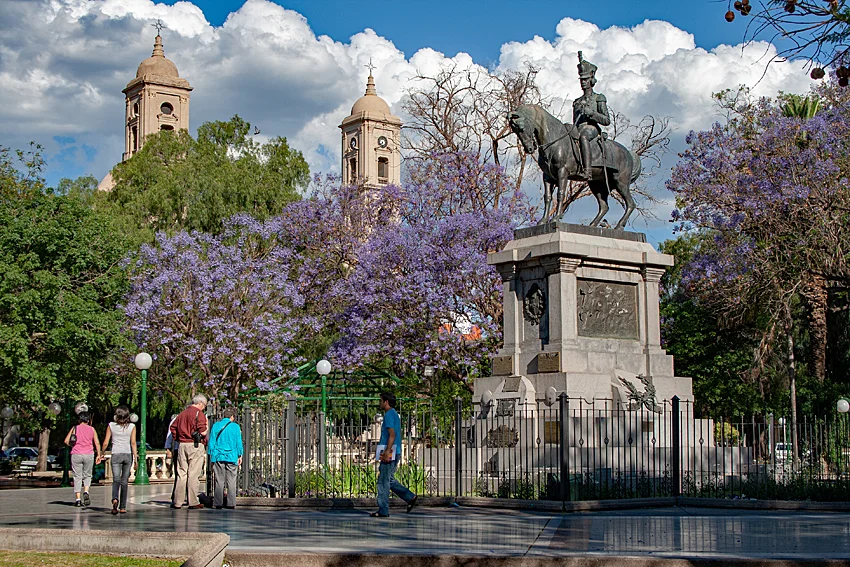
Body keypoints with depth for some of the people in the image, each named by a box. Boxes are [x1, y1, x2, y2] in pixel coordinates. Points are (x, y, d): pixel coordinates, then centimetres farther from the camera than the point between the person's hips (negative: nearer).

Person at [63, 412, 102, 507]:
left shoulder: (75, 428, 4)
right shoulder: (91, 429, 5)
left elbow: (66, 441, -1)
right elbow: (97, 443, 2)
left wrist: (72, 446, 15)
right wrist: (98, 455, 8)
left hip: (76, 455, 0)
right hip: (89, 455, 0)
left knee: (77, 477, 4)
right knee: (87, 475, 16)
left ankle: (77, 499, 0)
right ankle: (86, 492, -9)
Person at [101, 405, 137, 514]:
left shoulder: (111, 426, 1)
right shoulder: (132, 426, 1)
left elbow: (105, 443, 0)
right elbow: (133, 443, -6)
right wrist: (135, 458, -5)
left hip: (116, 455, -1)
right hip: (128, 455, 1)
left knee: (116, 479, -7)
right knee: (124, 481, 9)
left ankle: (115, 499, -36)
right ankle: (122, 506, 12)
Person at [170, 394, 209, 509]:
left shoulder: (182, 413, 15)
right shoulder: (199, 414, -7)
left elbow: (173, 427, 16)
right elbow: (203, 432, -15)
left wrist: (178, 439, 14)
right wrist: (207, 427, 5)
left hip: (182, 446, 6)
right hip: (196, 446, -6)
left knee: (181, 474, 8)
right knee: (193, 475, -3)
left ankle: (177, 502, 8)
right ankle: (193, 502, -2)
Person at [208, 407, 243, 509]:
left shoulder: (216, 425, 3)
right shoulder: (235, 427, -2)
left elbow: (212, 441, 5)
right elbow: (238, 442, 2)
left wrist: (211, 455, 13)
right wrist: (240, 456, 12)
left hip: (218, 457, 2)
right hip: (231, 457, -1)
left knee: (219, 481, 5)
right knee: (231, 481, 3)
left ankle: (218, 503, 3)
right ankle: (231, 504, 1)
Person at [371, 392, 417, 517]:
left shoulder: (389, 415, -12)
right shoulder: (395, 414, 19)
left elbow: (392, 435, -22)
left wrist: (387, 451, -26)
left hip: (389, 453, -10)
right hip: (395, 453, 10)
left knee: (383, 482, -4)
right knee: (389, 479, 16)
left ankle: (383, 510, -1)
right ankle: (410, 497, 10)